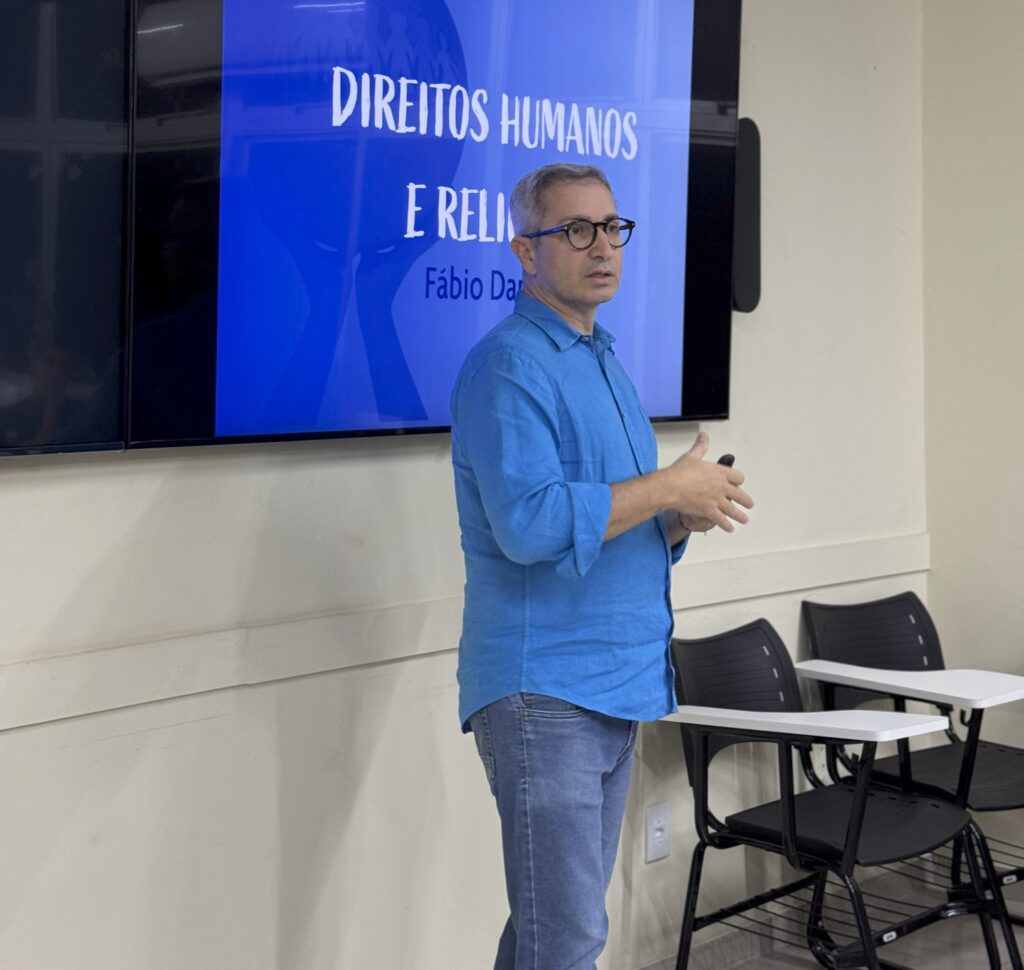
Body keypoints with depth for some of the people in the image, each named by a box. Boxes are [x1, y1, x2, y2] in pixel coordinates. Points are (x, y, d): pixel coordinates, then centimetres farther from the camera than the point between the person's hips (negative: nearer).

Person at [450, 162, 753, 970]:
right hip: (544, 688, -9)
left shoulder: (604, 359, 16)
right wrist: (671, 486, -17)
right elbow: (530, 525, -26)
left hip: (619, 686, 9)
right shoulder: (510, 366, -13)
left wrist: (684, 518, 0)